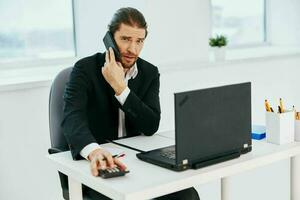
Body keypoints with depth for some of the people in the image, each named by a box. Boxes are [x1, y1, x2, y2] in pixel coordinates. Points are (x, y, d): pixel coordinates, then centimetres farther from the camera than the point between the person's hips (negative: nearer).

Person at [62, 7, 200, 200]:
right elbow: (73, 117, -29)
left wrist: (120, 87, -22)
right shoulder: (85, 69, -11)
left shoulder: (150, 73, 1)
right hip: (95, 164, -4)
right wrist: (93, 150, -51)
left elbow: (151, 126, -11)